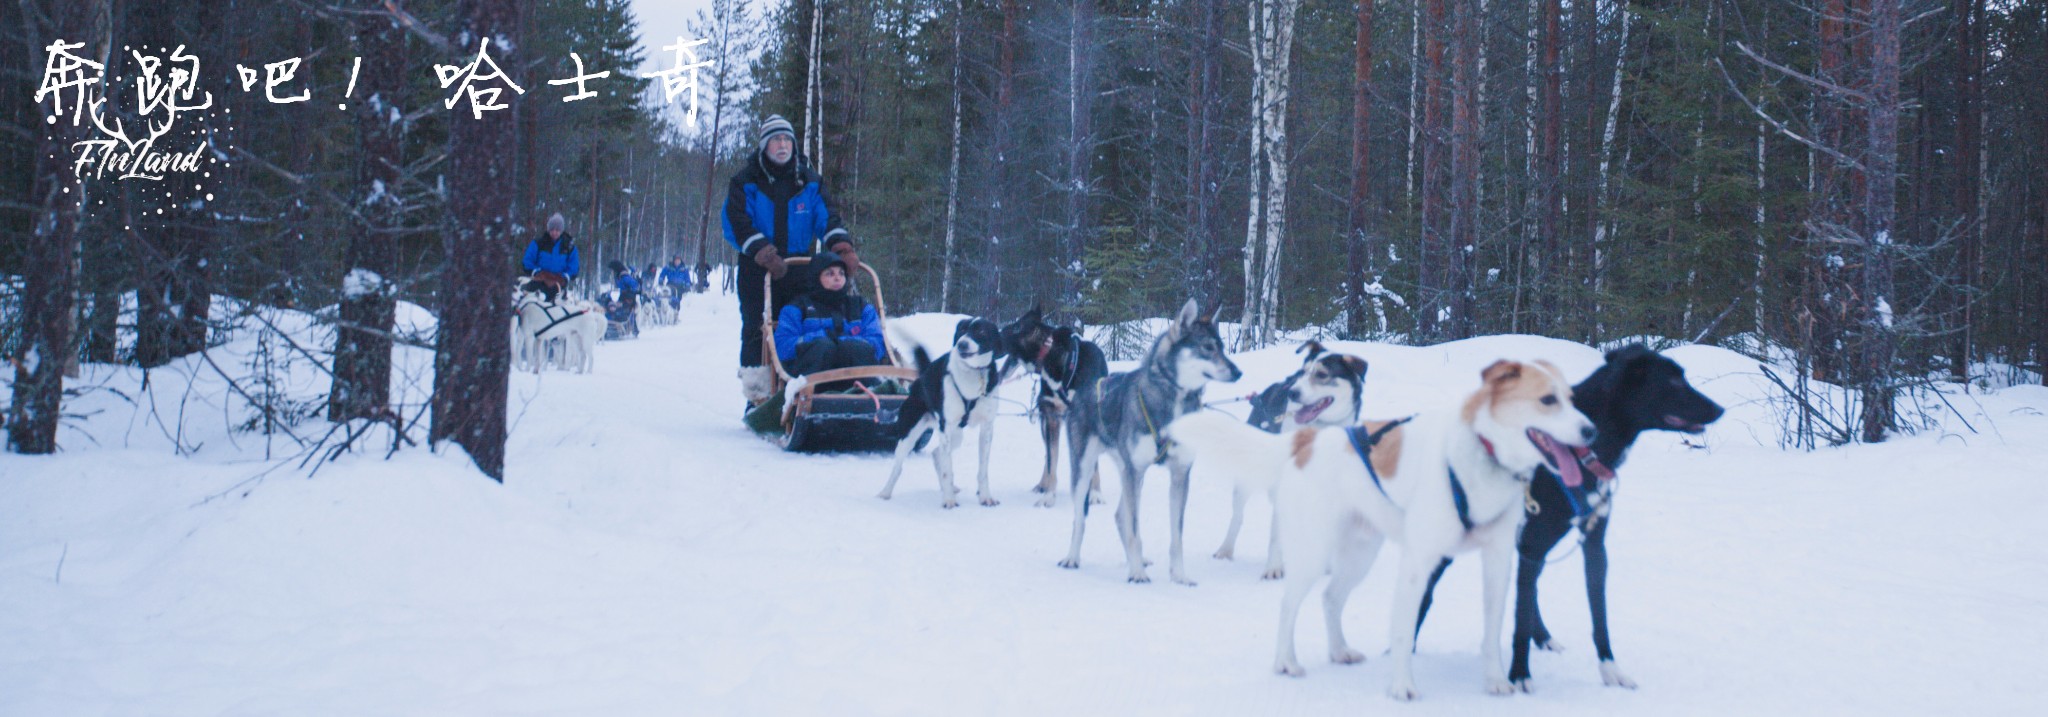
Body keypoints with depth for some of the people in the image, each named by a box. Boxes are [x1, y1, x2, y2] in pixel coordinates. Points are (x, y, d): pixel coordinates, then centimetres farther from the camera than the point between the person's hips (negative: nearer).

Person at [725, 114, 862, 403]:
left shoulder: (809, 181, 11)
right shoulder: (746, 182, 3)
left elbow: (827, 217, 1)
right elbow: (736, 225, -8)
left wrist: (842, 247, -19)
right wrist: (765, 254, -23)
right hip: (757, 271, -2)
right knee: (756, 333, -3)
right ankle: (757, 396, 1)